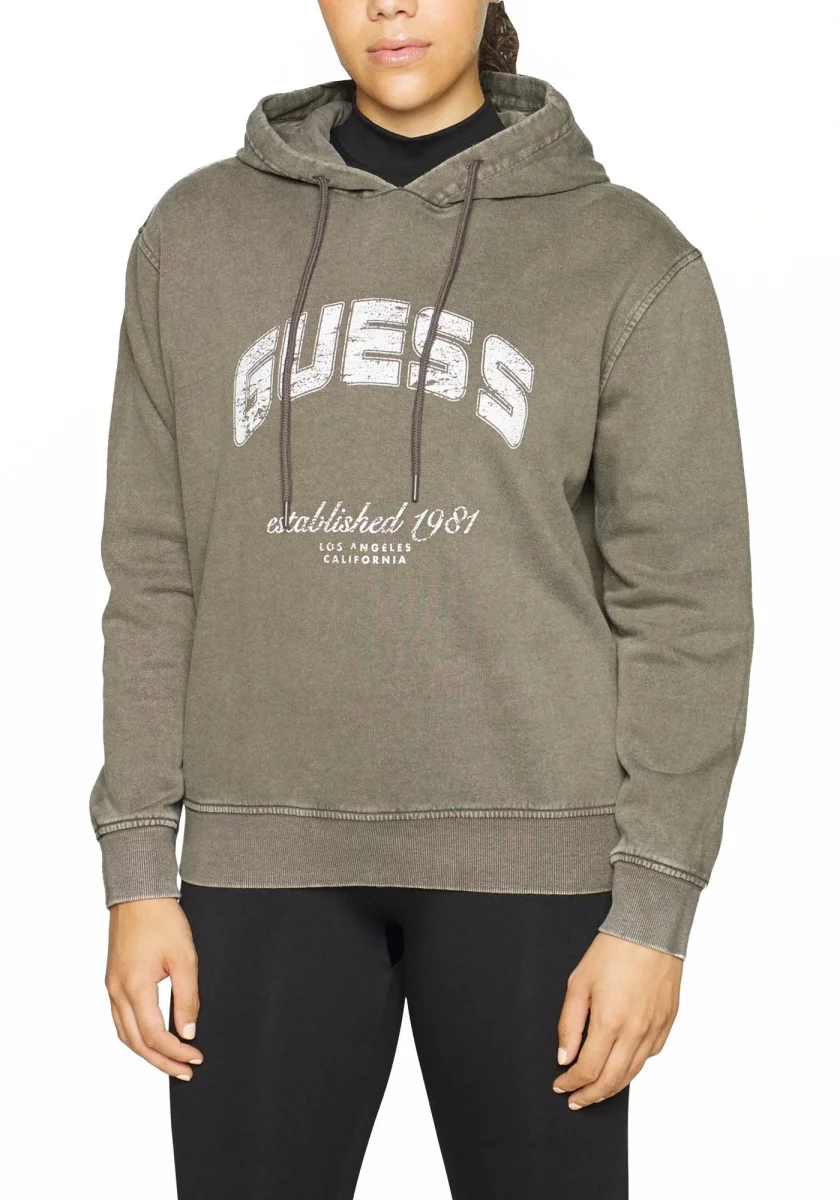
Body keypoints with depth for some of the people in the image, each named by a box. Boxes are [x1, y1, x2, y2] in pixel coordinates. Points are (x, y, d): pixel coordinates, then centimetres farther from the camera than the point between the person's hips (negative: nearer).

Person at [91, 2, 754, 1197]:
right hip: (266, 856, 2)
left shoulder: (629, 257, 1)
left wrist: (655, 907, -6)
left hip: (529, 855, -1)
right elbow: (154, 571, 7)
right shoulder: (197, 236, 8)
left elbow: (685, 604, -1)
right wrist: (137, 866, 3)